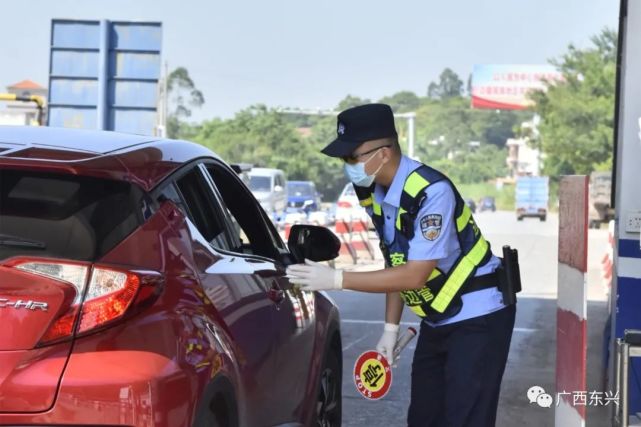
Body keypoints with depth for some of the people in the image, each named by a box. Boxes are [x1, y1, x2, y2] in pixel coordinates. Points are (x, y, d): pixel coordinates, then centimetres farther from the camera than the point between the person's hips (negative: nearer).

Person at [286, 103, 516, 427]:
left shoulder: (431, 192, -28)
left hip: (477, 317, -8)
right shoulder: (374, 194, -2)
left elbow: (414, 275, -29)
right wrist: (390, 328, 6)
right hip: (437, 320, 9)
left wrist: (336, 279, -29)